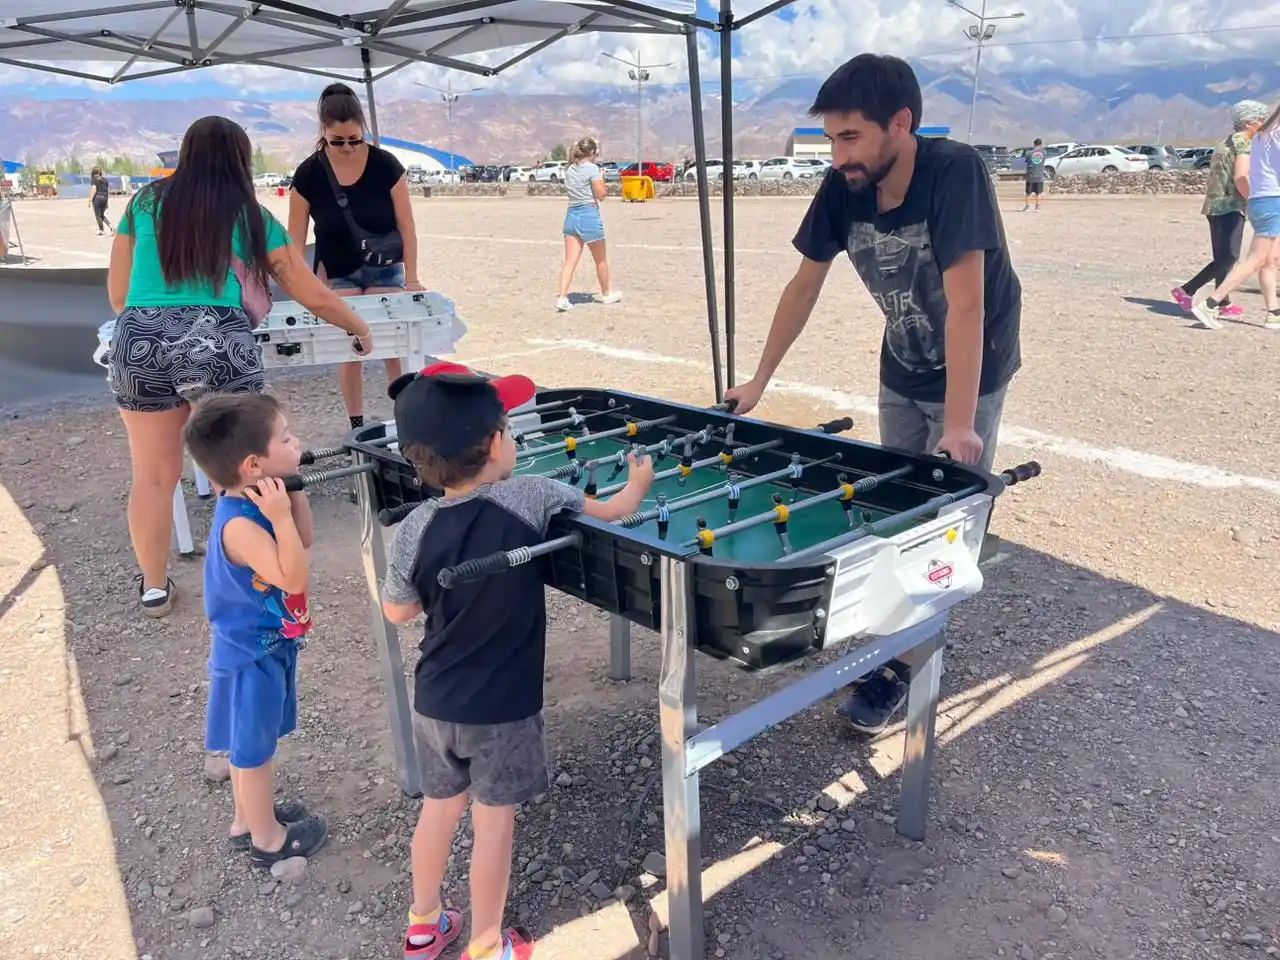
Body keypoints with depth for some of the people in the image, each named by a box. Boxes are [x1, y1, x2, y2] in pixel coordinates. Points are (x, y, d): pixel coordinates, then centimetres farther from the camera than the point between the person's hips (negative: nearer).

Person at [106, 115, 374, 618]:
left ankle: (154, 588, 30)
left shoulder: (145, 202, 16)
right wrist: (360, 328, 30)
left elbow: (117, 295, 20)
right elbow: (315, 297, 13)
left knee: (153, 476, 15)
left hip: (137, 343, 3)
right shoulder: (251, 216, 11)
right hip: (219, 343, -2)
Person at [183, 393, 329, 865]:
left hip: (263, 644, 9)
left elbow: (305, 540, 6)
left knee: (251, 745, 26)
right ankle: (267, 838, 32)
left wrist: (294, 491, -6)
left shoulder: (256, 500, -6)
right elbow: (293, 579, -34)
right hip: (253, 653, -9)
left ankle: (248, 817, 46)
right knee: (254, 748, 12)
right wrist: (280, 517, -40)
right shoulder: (240, 524, -33)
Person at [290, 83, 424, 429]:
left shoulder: (386, 165, -15)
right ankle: (357, 425, 11)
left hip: (385, 269, 0)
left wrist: (411, 278, -13)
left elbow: (406, 226, -10)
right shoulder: (308, 174, -14)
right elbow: (296, 238, -9)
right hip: (337, 275, 1)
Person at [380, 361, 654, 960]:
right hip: (502, 709, -4)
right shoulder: (532, 499, -21)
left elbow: (397, 612, 2)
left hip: (435, 703, 4)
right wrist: (638, 484, 17)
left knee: (439, 809, 23)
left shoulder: (414, 531, -13)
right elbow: (611, 511, -3)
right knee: (494, 824, 13)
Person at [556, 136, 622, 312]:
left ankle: (562, 297, -13)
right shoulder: (592, 168, -9)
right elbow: (601, 195, -8)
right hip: (589, 215, -5)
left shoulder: (569, 169, 10)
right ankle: (606, 294, 28)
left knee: (570, 261, 0)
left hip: (571, 215, 6)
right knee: (601, 260, 13)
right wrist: (602, 178, 7)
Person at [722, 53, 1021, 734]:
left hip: (972, 372, -5)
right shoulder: (842, 188, -13)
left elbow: (964, 303, -33)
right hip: (900, 372, 6)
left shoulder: (955, 172, -29)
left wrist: (958, 423, -35)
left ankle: (895, 669, 8)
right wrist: (759, 380, 2)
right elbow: (804, 285, -1)